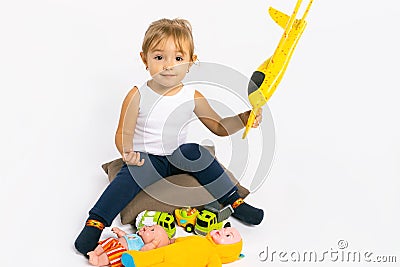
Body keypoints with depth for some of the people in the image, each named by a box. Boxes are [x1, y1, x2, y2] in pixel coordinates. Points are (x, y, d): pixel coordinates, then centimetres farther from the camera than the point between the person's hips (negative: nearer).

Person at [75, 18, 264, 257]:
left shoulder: (193, 97, -4)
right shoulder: (137, 96, -12)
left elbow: (219, 127, 6)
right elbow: (124, 134, -8)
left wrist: (244, 119, -11)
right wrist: (127, 152, -30)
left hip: (178, 159, 3)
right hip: (145, 160, -2)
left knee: (195, 152, -24)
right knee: (131, 174, -31)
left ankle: (235, 202, -10)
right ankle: (95, 223, -24)